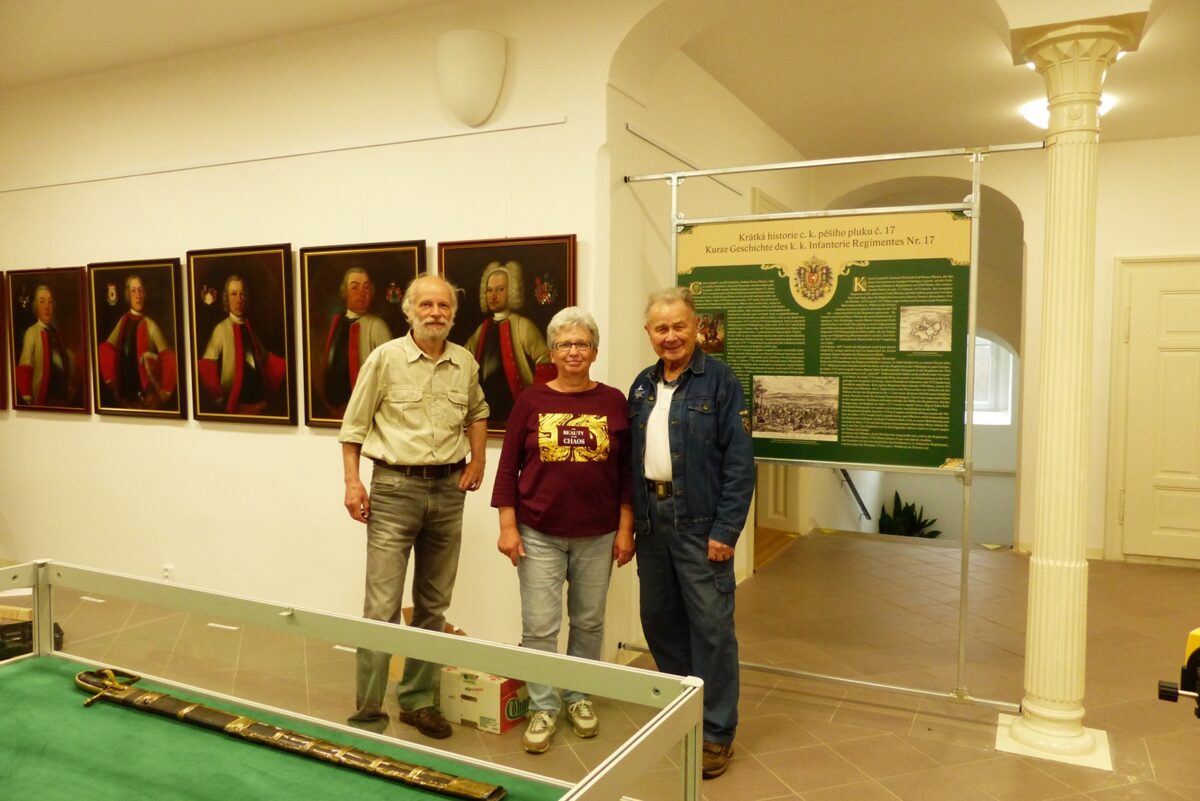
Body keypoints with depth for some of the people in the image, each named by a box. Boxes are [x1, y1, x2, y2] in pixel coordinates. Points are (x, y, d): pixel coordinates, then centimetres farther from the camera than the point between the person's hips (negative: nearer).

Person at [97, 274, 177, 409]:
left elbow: (169, 359, -17)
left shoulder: (150, 325, -11)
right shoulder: (123, 321, 4)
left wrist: (165, 392, -16)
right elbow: (104, 349, 8)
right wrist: (110, 380, 2)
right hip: (124, 395, 4)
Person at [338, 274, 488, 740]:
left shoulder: (466, 364, 6)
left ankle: (418, 700, 26)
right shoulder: (385, 358, -5)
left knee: (434, 605, 12)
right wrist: (352, 483, -7)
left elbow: (477, 413, 24)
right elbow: (354, 425, -1)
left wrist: (477, 459, 10)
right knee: (382, 607, -6)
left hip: (448, 490, 4)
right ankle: (367, 712, 7)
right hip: (394, 487, -4)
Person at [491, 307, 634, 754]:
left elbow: (627, 471, 3)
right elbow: (508, 467, 1)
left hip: (597, 535, 1)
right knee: (539, 626, 1)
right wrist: (507, 526, -4)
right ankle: (543, 707, 20)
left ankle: (578, 698, 33)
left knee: (588, 621, 13)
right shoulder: (530, 402, -1)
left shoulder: (614, 402, 0)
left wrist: (625, 528, 0)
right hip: (539, 533, -1)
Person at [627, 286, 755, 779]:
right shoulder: (643, 385, 11)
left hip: (699, 521, -6)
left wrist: (725, 529, -16)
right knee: (659, 620, 14)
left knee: (711, 627, 1)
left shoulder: (720, 381, -7)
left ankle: (716, 732, 15)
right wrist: (629, 518, 7)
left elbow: (739, 461, -11)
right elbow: (631, 457, 13)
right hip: (651, 517, 6)